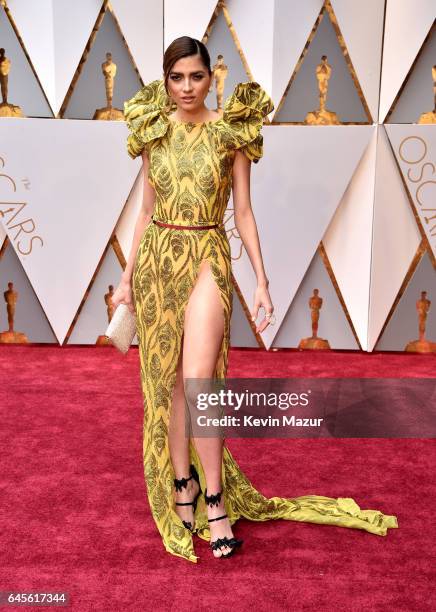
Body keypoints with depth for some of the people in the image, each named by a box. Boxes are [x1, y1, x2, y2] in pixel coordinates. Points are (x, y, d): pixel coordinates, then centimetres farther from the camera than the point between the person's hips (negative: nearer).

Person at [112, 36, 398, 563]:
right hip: (157, 259, 4)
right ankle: (183, 484, 25)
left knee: (198, 380, -13)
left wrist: (262, 280, -3)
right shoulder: (153, 131, 8)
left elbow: (243, 211, 1)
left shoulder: (231, 131, 0)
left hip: (207, 259, -3)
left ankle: (215, 499, 4)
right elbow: (146, 210, 12)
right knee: (168, 380, 8)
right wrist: (127, 276, 11)